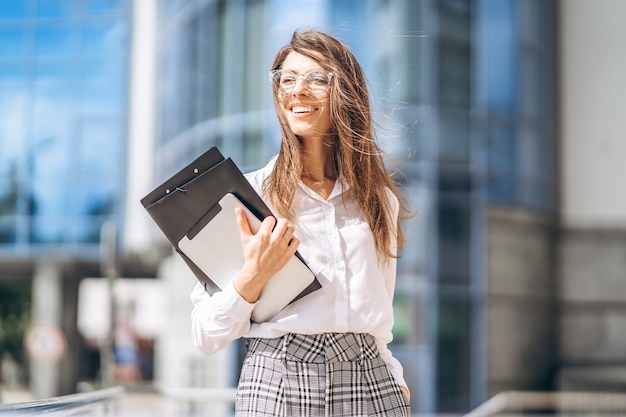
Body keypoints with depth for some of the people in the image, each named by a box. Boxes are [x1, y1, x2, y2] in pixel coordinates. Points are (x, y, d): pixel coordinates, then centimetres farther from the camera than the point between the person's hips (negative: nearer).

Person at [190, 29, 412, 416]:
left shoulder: (380, 198, 11)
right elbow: (208, 337, -2)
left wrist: (393, 378, 10)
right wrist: (252, 279, -16)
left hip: (371, 386, 3)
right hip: (278, 383, -2)